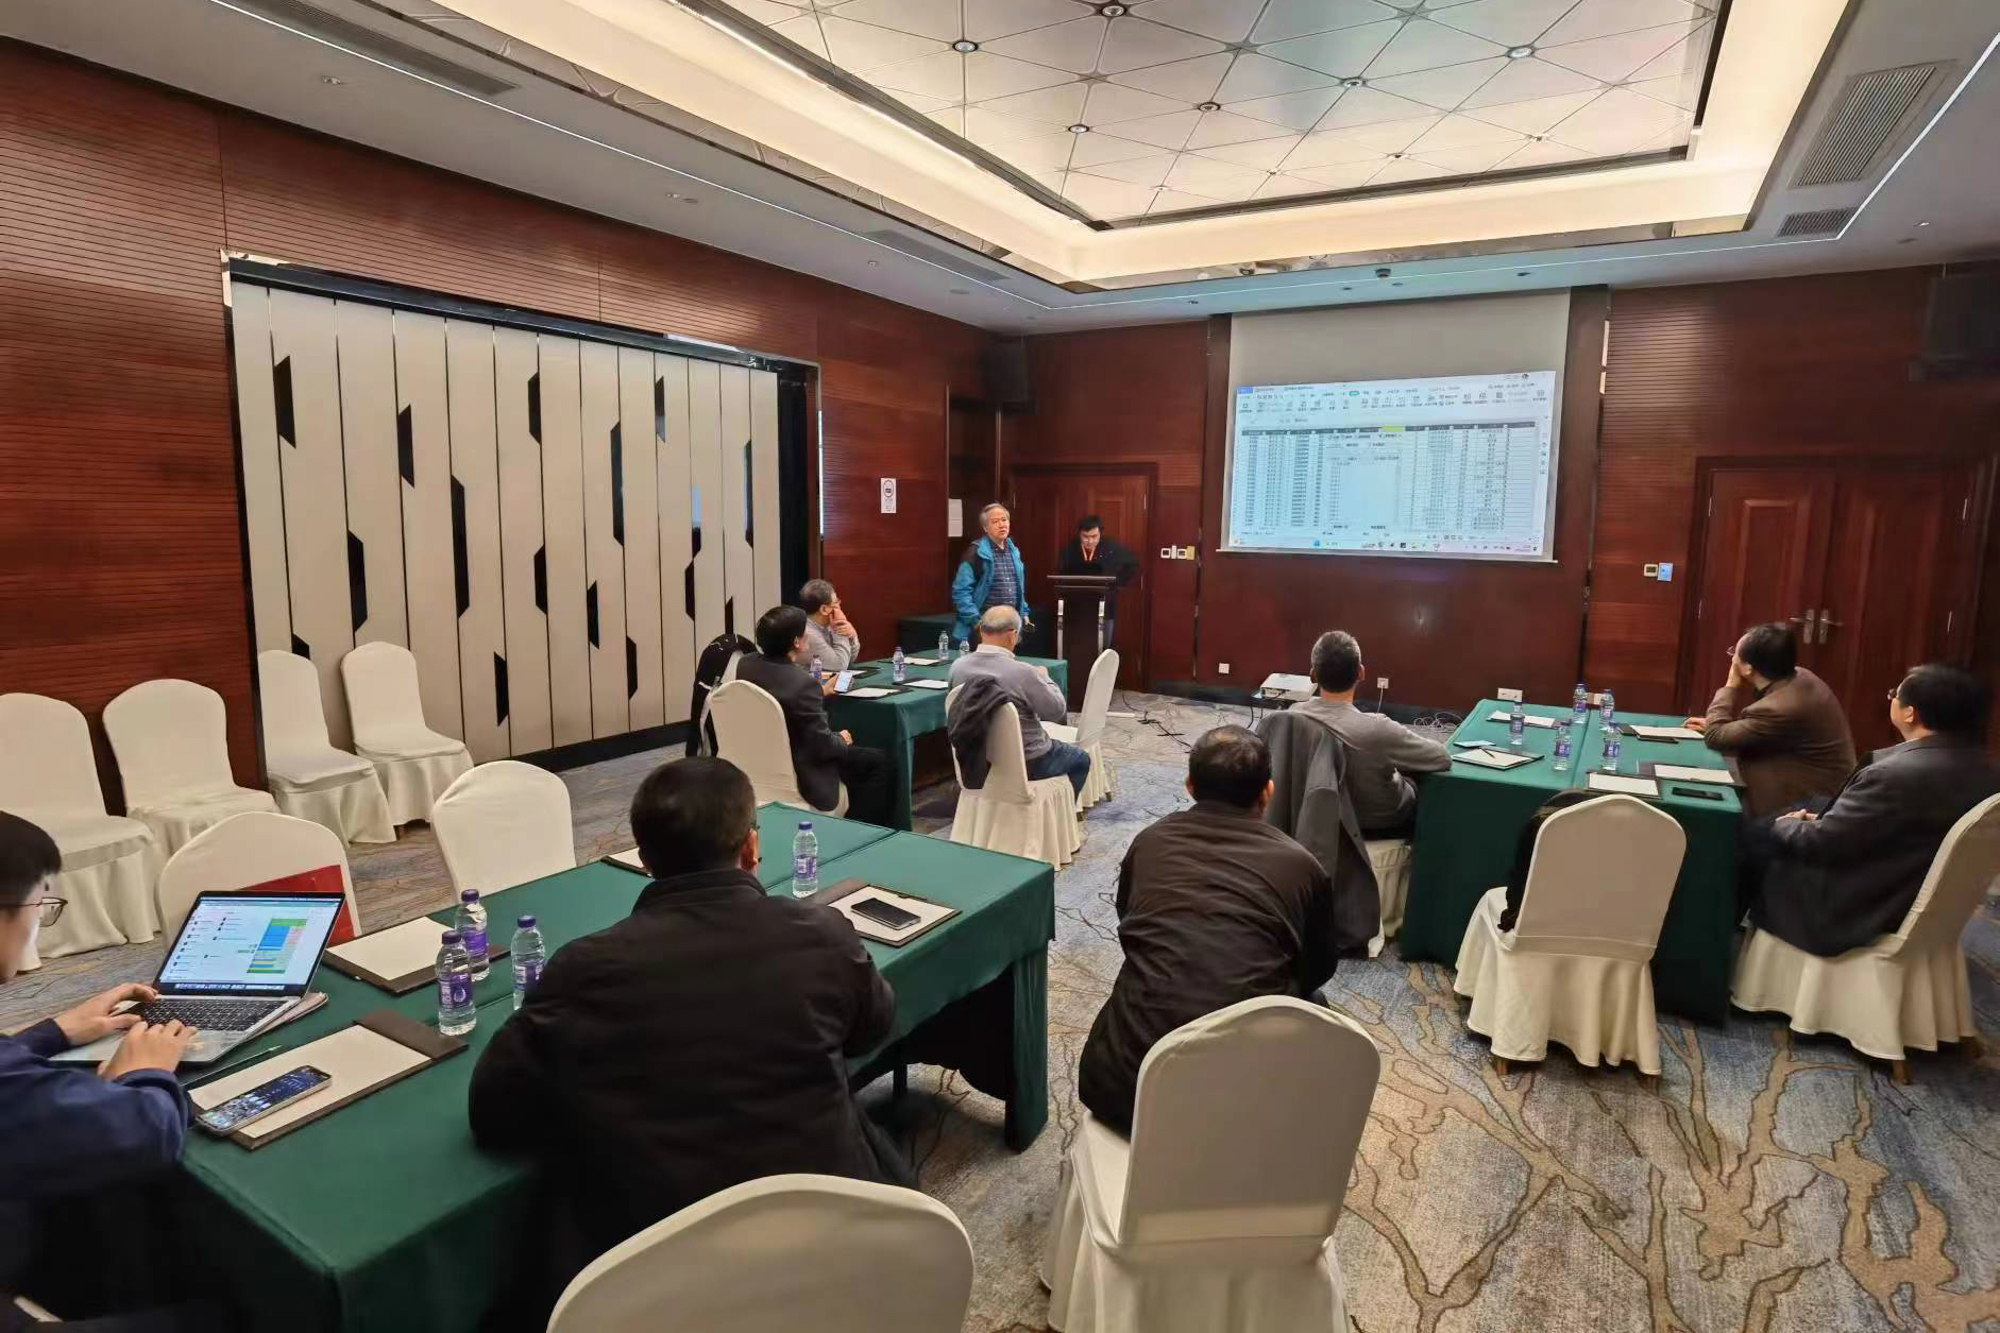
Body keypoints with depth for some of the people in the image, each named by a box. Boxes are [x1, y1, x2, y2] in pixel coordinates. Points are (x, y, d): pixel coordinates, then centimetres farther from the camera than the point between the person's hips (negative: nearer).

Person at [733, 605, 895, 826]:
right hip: (797, 775, -8)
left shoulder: (745, 666, -7)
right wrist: (842, 740, -1)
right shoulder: (803, 683, -31)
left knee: (853, 752, 29)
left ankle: (851, 823, 37)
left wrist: (821, 692, 18)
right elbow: (823, 745, -23)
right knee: (877, 760, 9)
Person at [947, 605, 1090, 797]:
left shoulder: (958, 666, -11)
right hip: (1024, 763, -6)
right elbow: (1057, 711, -14)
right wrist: (1044, 678, 3)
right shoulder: (1022, 672, -28)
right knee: (1081, 758, 22)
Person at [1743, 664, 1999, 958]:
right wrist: (1825, 819, 9)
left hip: (1856, 909, -9)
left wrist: (1783, 824, -1)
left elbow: (1820, 842, -21)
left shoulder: (1894, 773, -31)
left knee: (1755, 840, 4)